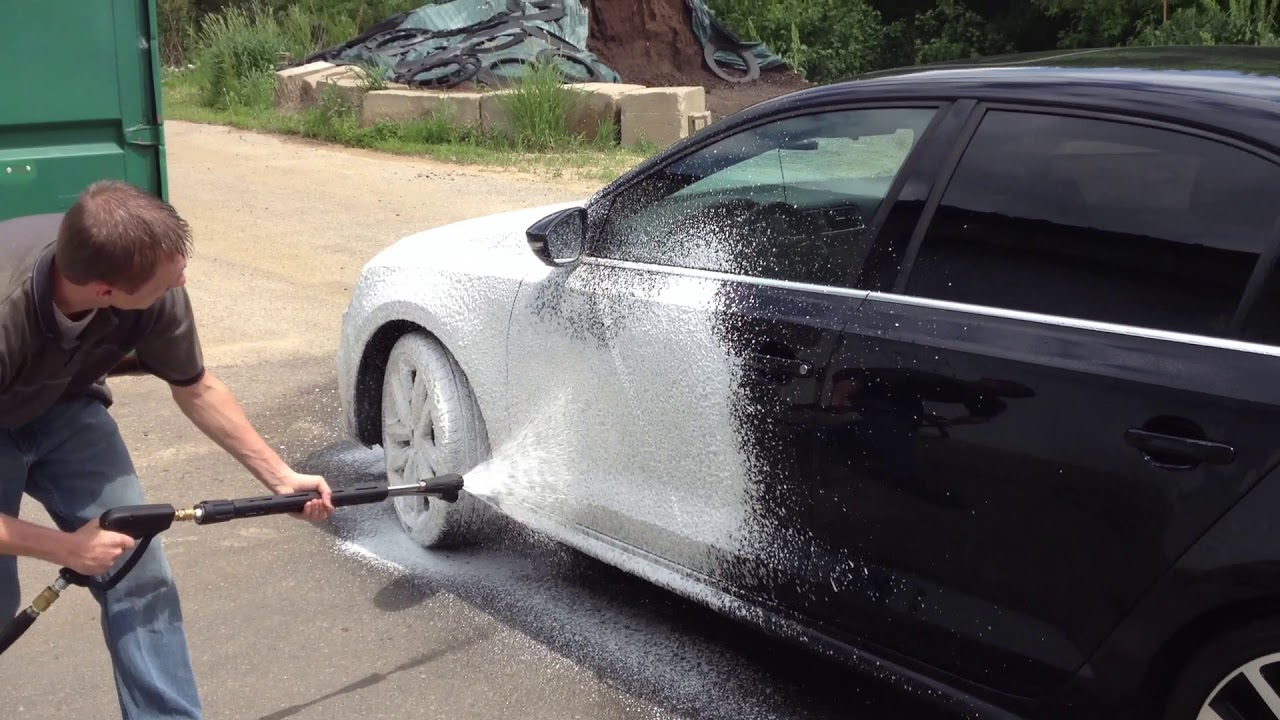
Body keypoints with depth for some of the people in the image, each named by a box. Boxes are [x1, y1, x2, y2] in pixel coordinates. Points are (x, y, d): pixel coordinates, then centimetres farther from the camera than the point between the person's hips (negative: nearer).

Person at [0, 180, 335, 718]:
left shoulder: (158, 297, -27)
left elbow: (196, 391, -5)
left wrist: (281, 477, -2)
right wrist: (64, 548, -23)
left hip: (63, 408, 4)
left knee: (139, 576, -7)